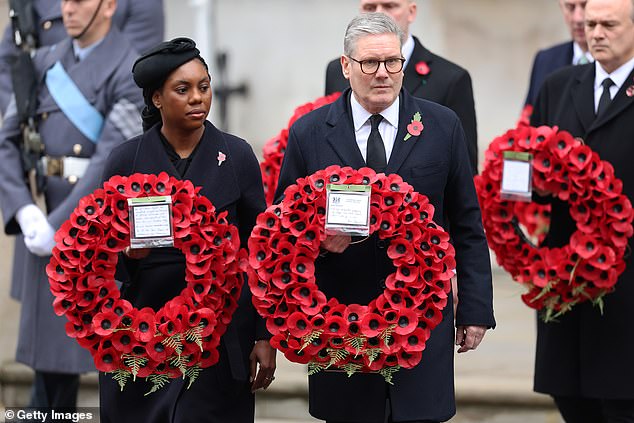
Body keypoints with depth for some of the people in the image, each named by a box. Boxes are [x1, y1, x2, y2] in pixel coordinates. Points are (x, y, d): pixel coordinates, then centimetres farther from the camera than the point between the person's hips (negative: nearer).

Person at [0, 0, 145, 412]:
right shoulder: (45, 63, 10)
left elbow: (110, 162, -18)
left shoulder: (129, 72, -9)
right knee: (50, 342, 12)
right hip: (45, 218, 6)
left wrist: (58, 227, -20)